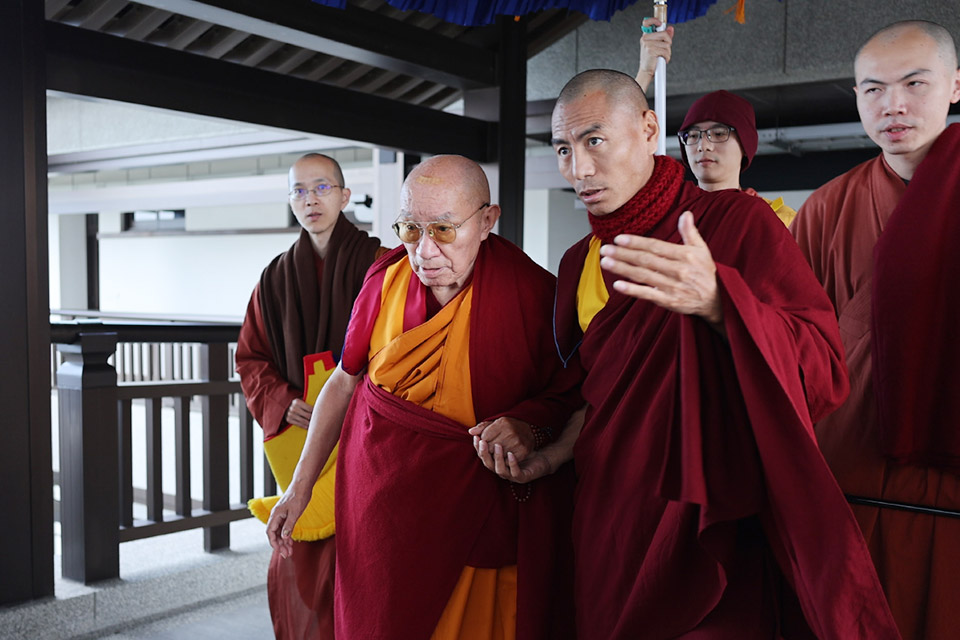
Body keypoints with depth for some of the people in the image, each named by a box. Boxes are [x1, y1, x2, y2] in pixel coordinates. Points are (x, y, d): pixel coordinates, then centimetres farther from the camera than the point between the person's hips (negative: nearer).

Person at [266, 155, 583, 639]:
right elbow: (343, 381, 4)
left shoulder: (533, 293, -16)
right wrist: (299, 486, 5)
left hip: (475, 511, -3)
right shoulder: (386, 277, -6)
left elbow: (570, 393, -3)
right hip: (378, 500, 3)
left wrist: (530, 425, -25)